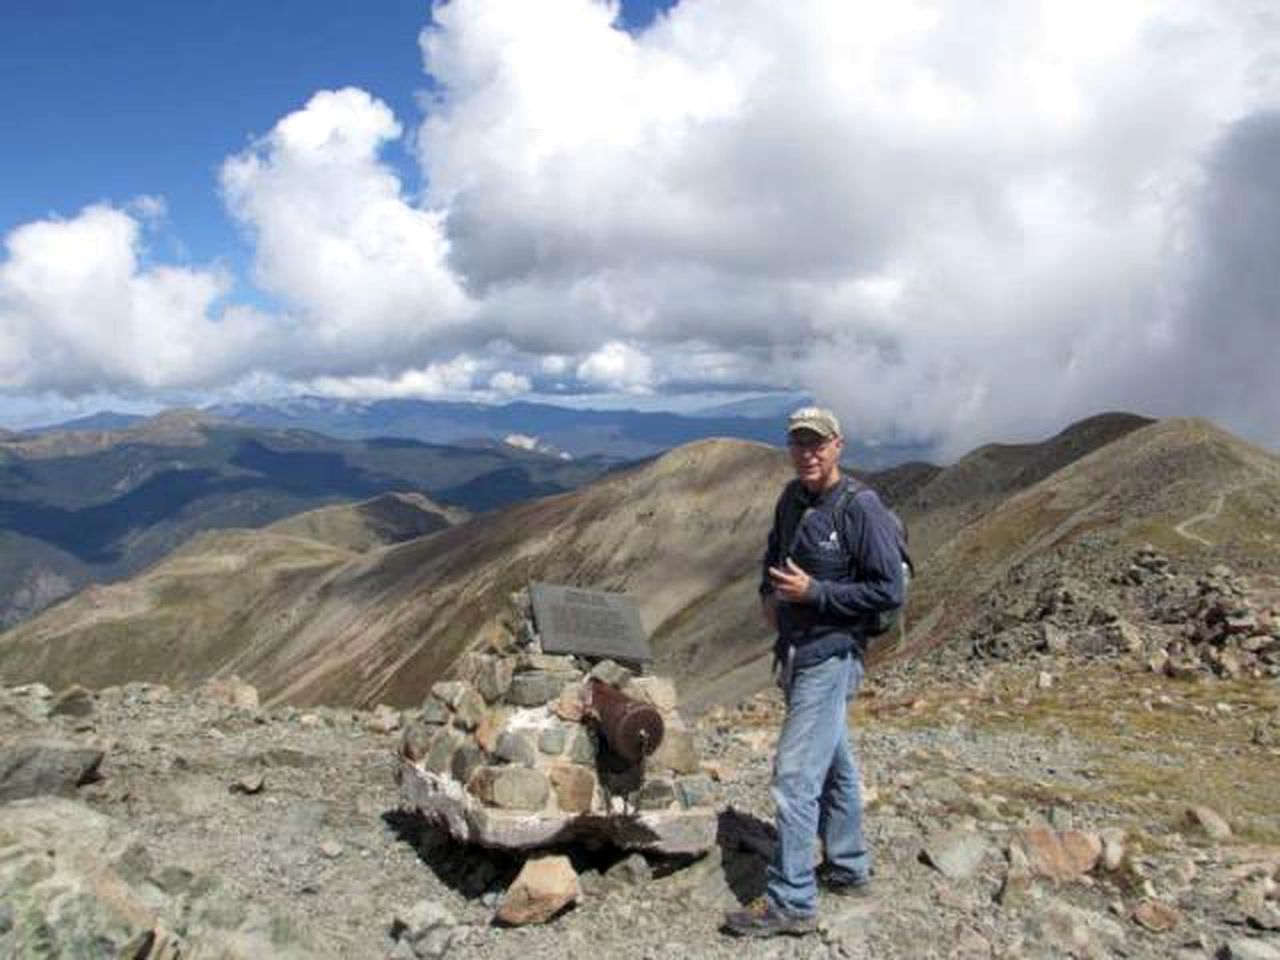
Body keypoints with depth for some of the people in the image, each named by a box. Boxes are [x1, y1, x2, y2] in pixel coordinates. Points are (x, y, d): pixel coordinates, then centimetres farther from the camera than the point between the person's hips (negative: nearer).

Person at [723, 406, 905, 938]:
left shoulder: (862, 508, -17)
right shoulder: (792, 498, 6)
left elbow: (889, 591, -17)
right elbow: (775, 551, 25)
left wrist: (813, 591, -21)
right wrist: (768, 591, 7)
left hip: (831, 657, -8)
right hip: (796, 651, 8)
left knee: (796, 774, -8)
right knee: (834, 765, 20)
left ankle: (790, 902, 2)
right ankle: (848, 869, 35)